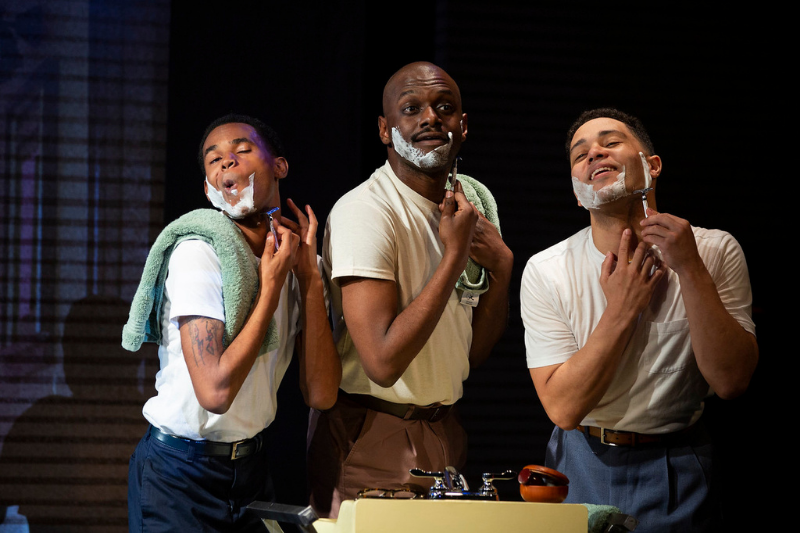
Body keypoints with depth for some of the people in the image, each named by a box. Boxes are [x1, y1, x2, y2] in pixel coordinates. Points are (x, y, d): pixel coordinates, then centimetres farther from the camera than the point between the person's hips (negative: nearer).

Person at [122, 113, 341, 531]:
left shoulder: (296, 261, 2)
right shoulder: (199, 251, -18)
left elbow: (321, 395, -9)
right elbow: (216, 391, -27)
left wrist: (310, 275, -11)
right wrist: (272, 286, -20)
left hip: (250, 463, 6)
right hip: (181, 476, -6)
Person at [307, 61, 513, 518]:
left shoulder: (473, 200, 7)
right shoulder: (365, 211, -19)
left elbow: (473, 353, 11)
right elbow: (383, 363, -27)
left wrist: (501, 269, -6)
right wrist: (454, 254, -22)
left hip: (444, 430, 7)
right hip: (372, 443, -7)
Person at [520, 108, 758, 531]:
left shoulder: (715, 252, -9)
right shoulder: (545, 271, -10)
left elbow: (731, 381, -18)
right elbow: (564, 408, -16)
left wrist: (690, 271, -24)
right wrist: (621, 310, -22)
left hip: (677, 476, 0)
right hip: (584, 464, 0)